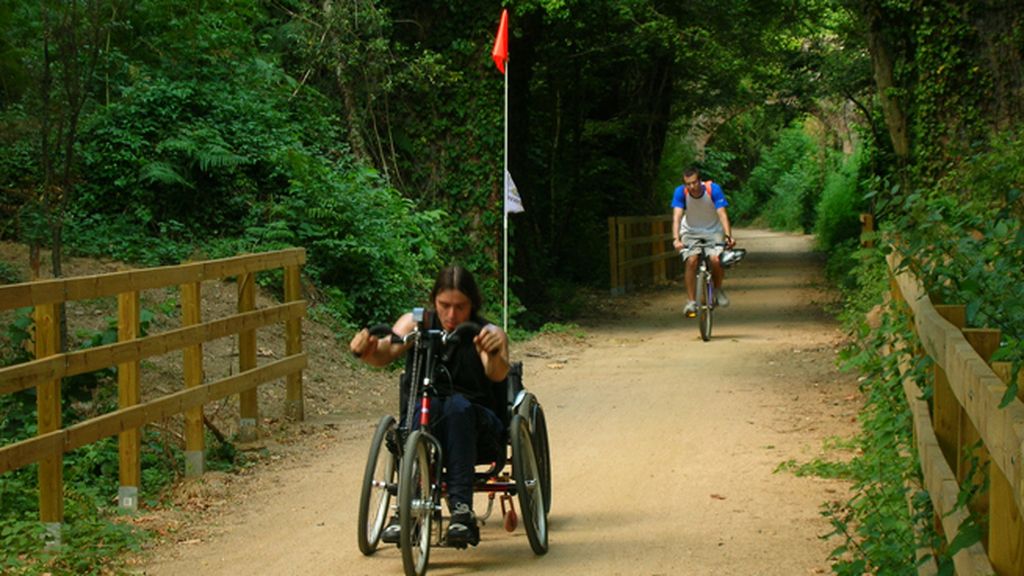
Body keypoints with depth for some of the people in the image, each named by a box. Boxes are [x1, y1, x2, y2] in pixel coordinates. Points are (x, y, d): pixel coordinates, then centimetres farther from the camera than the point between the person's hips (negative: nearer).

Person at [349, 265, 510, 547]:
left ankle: (461, 509, -42)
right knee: (427, 405, -34)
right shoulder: (416, 324, 6)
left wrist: (493, 354, -45)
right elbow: (386, 353, -12)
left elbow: (498, 374, -21)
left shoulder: (489, 333, 0)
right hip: (427, 418, 1)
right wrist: (367, 351, -36)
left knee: (457, 406, -35)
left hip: (475, 422, -1)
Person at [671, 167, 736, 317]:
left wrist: (728, 236, -43)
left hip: (713, 230, -1)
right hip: (691, 231, 1)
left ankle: (718, 289, 8)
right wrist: (676, 239, -43)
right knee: (691, 261, -22)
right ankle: (691, 301, -12)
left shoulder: (713, 189, -24)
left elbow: (722, 214, -29)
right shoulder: (680, 192, -21)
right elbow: (677, 216, -29)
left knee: (716, 260, -22)